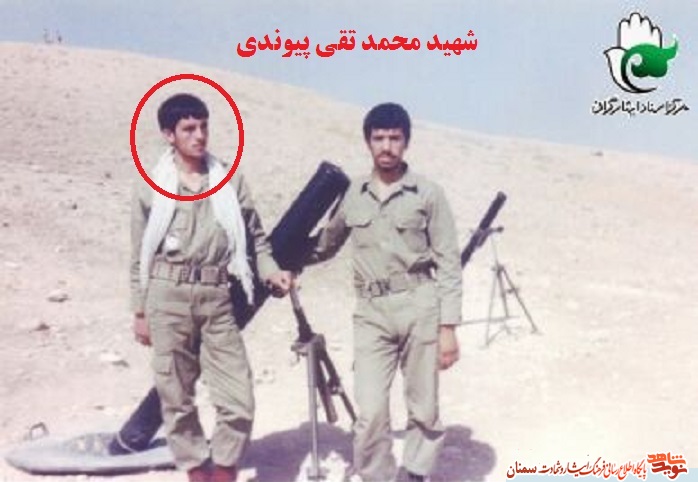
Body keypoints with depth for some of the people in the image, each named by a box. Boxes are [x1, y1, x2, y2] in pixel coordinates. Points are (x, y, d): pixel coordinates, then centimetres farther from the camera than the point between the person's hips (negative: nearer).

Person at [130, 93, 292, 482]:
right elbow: (141, 255, 8)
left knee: (240, 402, -3)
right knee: (177, 399, 6)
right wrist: (140, 311, 8)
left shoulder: (231, 179, 7)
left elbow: (255, 235, 13)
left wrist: (271, 271, -4)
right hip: (168, 296, -1)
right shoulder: (151, 187, 4)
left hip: (217, 298, 1)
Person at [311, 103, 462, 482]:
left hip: (419, 306, -1)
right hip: (371, 312, 2)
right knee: (370, 410, -5)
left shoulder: (428, 194, 0)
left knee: (423, 408, 7)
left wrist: (448, 327, -7)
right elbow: (325, 246, 23)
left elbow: (449, 264, -2)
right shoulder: (350, 195, 8)